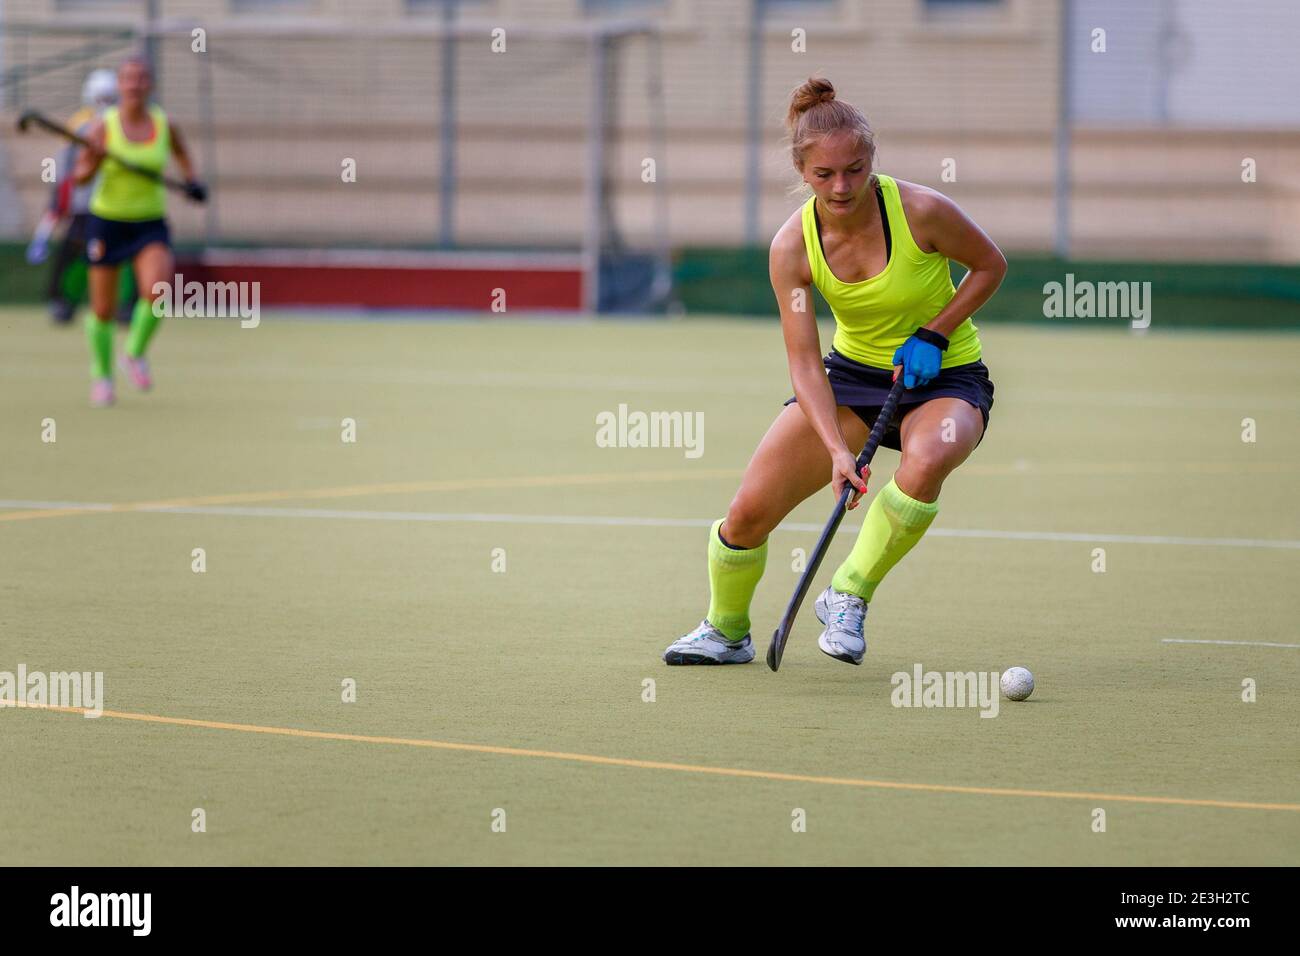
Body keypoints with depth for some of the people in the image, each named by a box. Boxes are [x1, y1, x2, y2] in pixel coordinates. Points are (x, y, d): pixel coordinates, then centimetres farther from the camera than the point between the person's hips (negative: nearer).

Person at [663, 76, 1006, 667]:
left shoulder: (921, 211, -22)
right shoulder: (792, 246, -16)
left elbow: (990, 265, -4)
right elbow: (804, 362, -17)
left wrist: (933, 334, -15)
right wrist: (837, 449, -30)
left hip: (945, 377, -3)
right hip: (851, 374, 3)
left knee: (926, 460, -39)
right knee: (748, 513, -8)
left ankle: (849, 598, -17)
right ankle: (726, 632, 24)